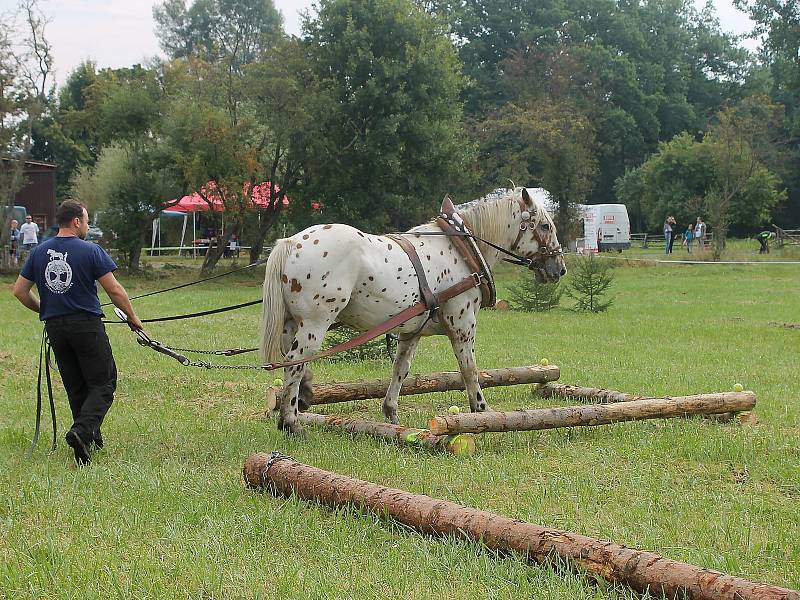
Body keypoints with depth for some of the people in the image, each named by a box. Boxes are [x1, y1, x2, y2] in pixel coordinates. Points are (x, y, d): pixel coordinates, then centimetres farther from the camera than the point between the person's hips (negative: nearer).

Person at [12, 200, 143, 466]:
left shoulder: (39, 252, 6)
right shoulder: (91, 251, -9)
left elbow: (19, 290, 9)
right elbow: (115, 290, -9)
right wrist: (133, 318, 4)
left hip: (54, 327, 5)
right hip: (87, 324, -5)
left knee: (76, 387, 16)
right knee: (103, 384, -1)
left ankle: (91, 436, 21)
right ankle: (82, 431, -22)